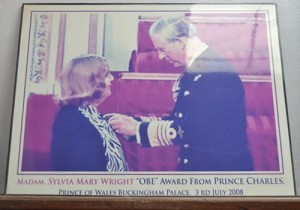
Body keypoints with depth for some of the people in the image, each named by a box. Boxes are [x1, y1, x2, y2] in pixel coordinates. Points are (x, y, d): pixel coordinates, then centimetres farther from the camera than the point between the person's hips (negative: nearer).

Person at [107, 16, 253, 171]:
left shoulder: (214, 69, -22)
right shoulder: (193, 69, 6)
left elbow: (190, 129, -24)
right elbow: (178, 119, 9)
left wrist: (137, 128, -15)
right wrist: (135, 123, 1)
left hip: (222, 165, -8)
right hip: (197, 163, 8)